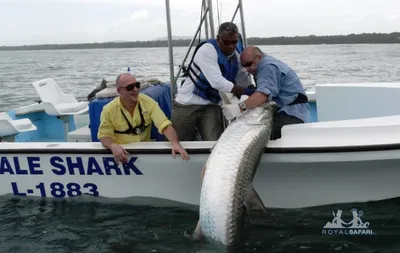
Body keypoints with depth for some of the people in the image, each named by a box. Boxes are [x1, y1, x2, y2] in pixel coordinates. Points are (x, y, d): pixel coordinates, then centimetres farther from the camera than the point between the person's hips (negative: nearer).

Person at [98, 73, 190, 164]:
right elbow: (104, 136, -4)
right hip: (122, 152, -1)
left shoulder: (148, 102, -7)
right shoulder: (109, 110, -9)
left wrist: (175, 143, -33)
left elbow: (165, 125, -14)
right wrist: (113, 146, -29)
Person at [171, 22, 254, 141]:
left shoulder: (236, 58, 4)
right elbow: (217, 82, -27)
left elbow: (247, 84, 8)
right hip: (188, 104, -5)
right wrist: (246, 91, -24)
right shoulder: (207, 49, -19)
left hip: (212, 105, 5)